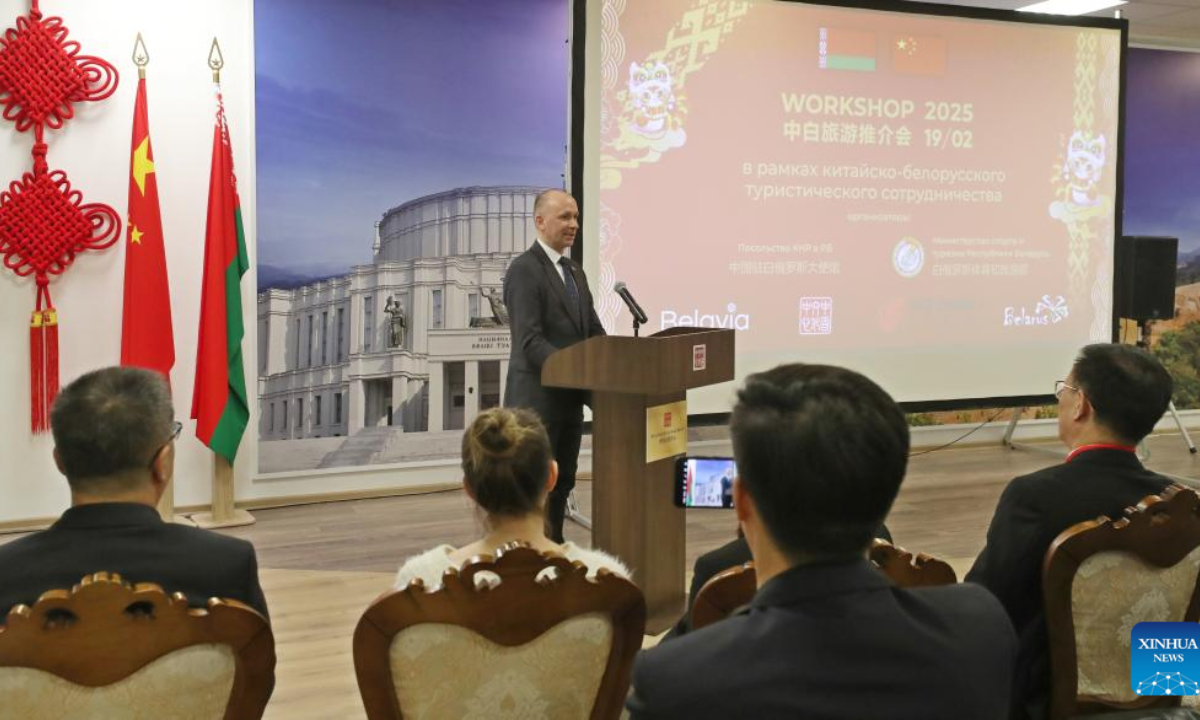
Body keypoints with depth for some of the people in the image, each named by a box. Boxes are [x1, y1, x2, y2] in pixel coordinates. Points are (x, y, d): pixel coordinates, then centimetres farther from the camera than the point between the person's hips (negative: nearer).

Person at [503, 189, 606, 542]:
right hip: (537, 399, -8)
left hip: (569, 397, 8)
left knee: (562, 485, 15)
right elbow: (530, 341, -21)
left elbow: (593, 331, 15)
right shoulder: (524, 270, -13)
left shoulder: (575, 271, 15)